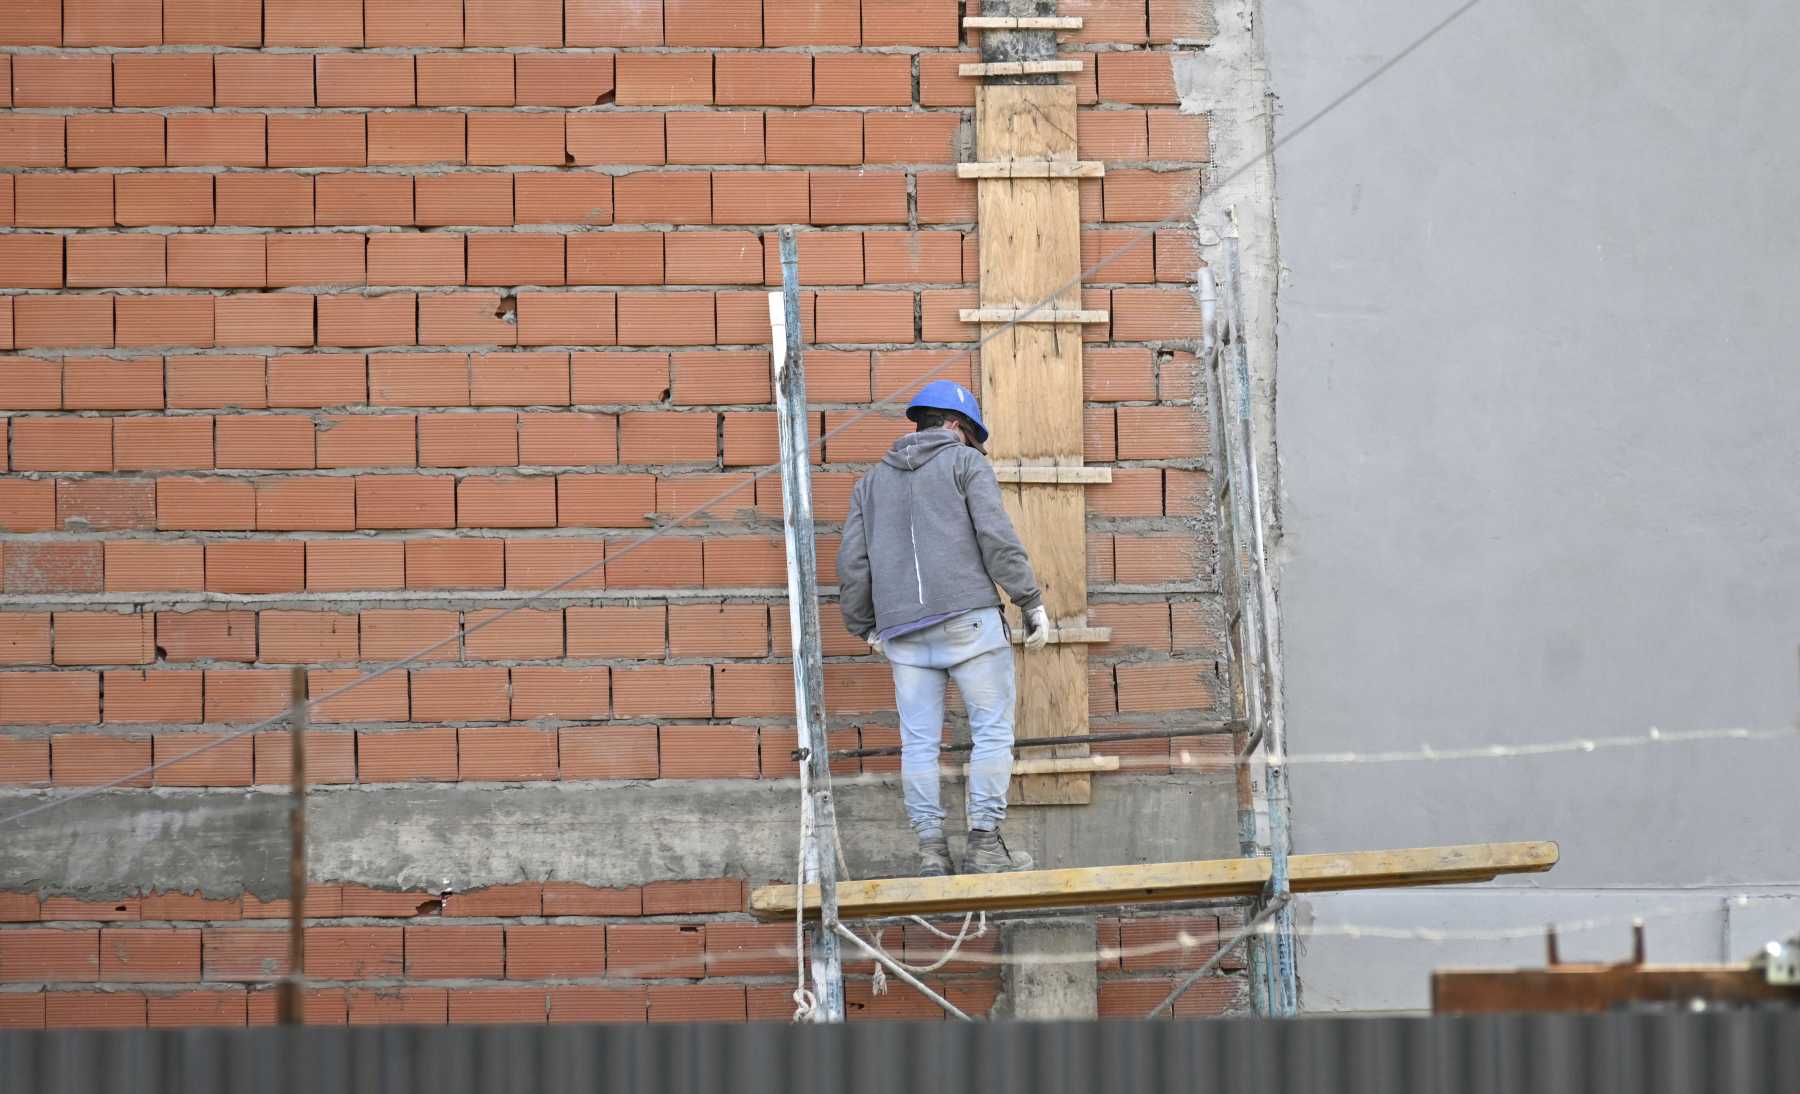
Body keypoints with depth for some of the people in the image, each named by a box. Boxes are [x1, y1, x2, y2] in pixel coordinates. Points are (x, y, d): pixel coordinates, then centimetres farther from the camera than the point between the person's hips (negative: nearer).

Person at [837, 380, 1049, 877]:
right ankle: (984, 844, -5)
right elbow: (997, 537, -7)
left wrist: (865, 627, 26)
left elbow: (853, 563, 15)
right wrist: (1033, 602, -3)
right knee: (993, 730, 1)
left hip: (904, 630, 4)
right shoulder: (966, 463, 5)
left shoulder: (874, 480, 19)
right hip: (968, 617, -4)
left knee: (919, 740, 5)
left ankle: (931, 850, 0)